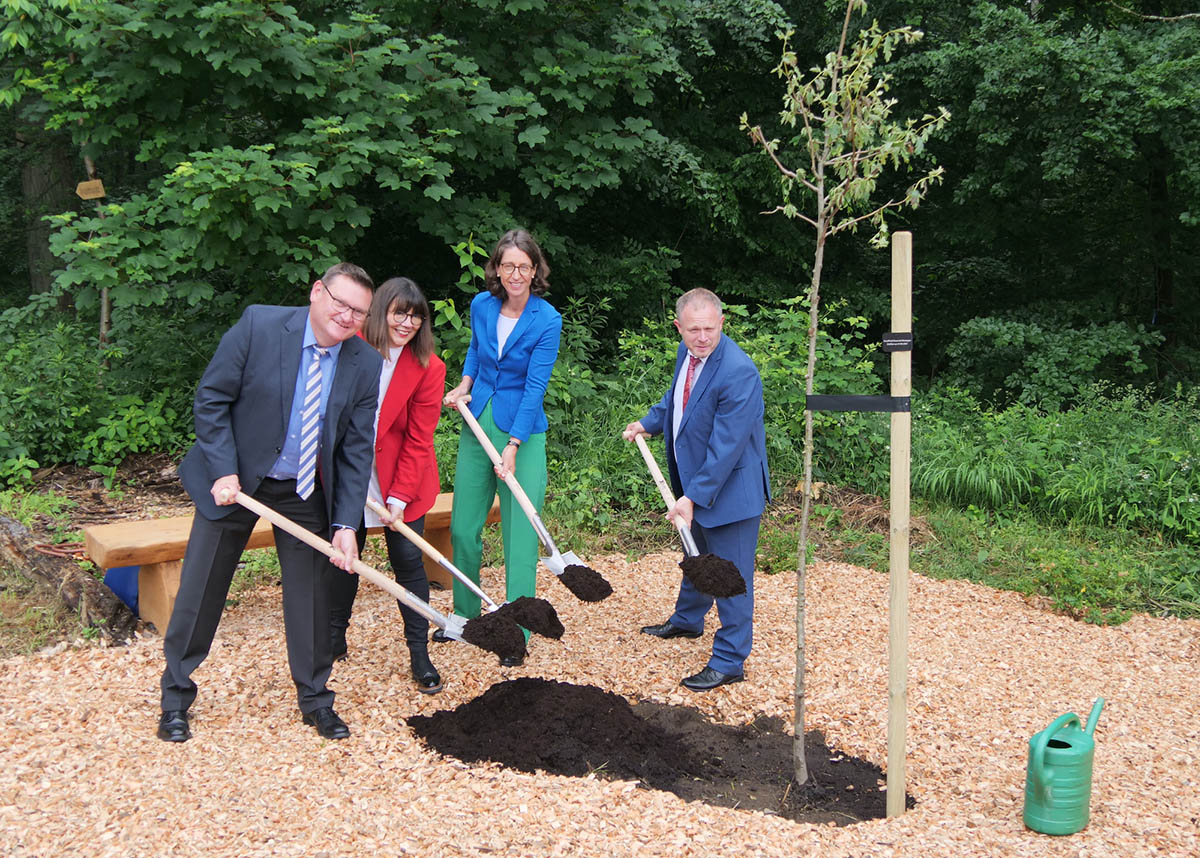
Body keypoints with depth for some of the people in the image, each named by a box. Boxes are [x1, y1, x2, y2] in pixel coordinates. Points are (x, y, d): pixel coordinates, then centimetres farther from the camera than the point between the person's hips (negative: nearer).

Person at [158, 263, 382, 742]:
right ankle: (175, 698, 26)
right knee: (200, 590, 7)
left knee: (310, 592, 8)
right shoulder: (258, 326, -18)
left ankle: (315, 699, 26)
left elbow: (356, 450, -7)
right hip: (234, 481, -2)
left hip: (306, 493, 2)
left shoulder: (365, 365, -10)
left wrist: (345, 525, -13)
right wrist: (223, 472, -19)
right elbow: (211, 400, -11)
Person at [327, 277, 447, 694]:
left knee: (408, 558, -1)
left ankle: (419, 653, 11)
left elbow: (419, 440, -10)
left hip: (401, 480, -1)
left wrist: (401, 496, -14)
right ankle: (334, 640, 32)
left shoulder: (428, 367, -11)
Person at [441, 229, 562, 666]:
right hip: (477, 422, 5)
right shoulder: (481, 305, 2)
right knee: (463, 527, 11)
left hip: (522, 429, -5)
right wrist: (464, 385, 10)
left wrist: (512, 446, -20)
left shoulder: (547, 320, -12)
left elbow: (535, 387, -16)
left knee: (519, 535, -3)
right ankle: (465, 613, 30)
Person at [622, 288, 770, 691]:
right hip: (694, 480, 9)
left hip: (729, 488, -9)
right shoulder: (688, 352, -2)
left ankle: (729, 661, 13)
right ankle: (687, 620, 50)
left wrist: (693, 496, -27)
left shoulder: (738, 372, -29)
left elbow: (726, 446, -28)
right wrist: (648, 423, 18)